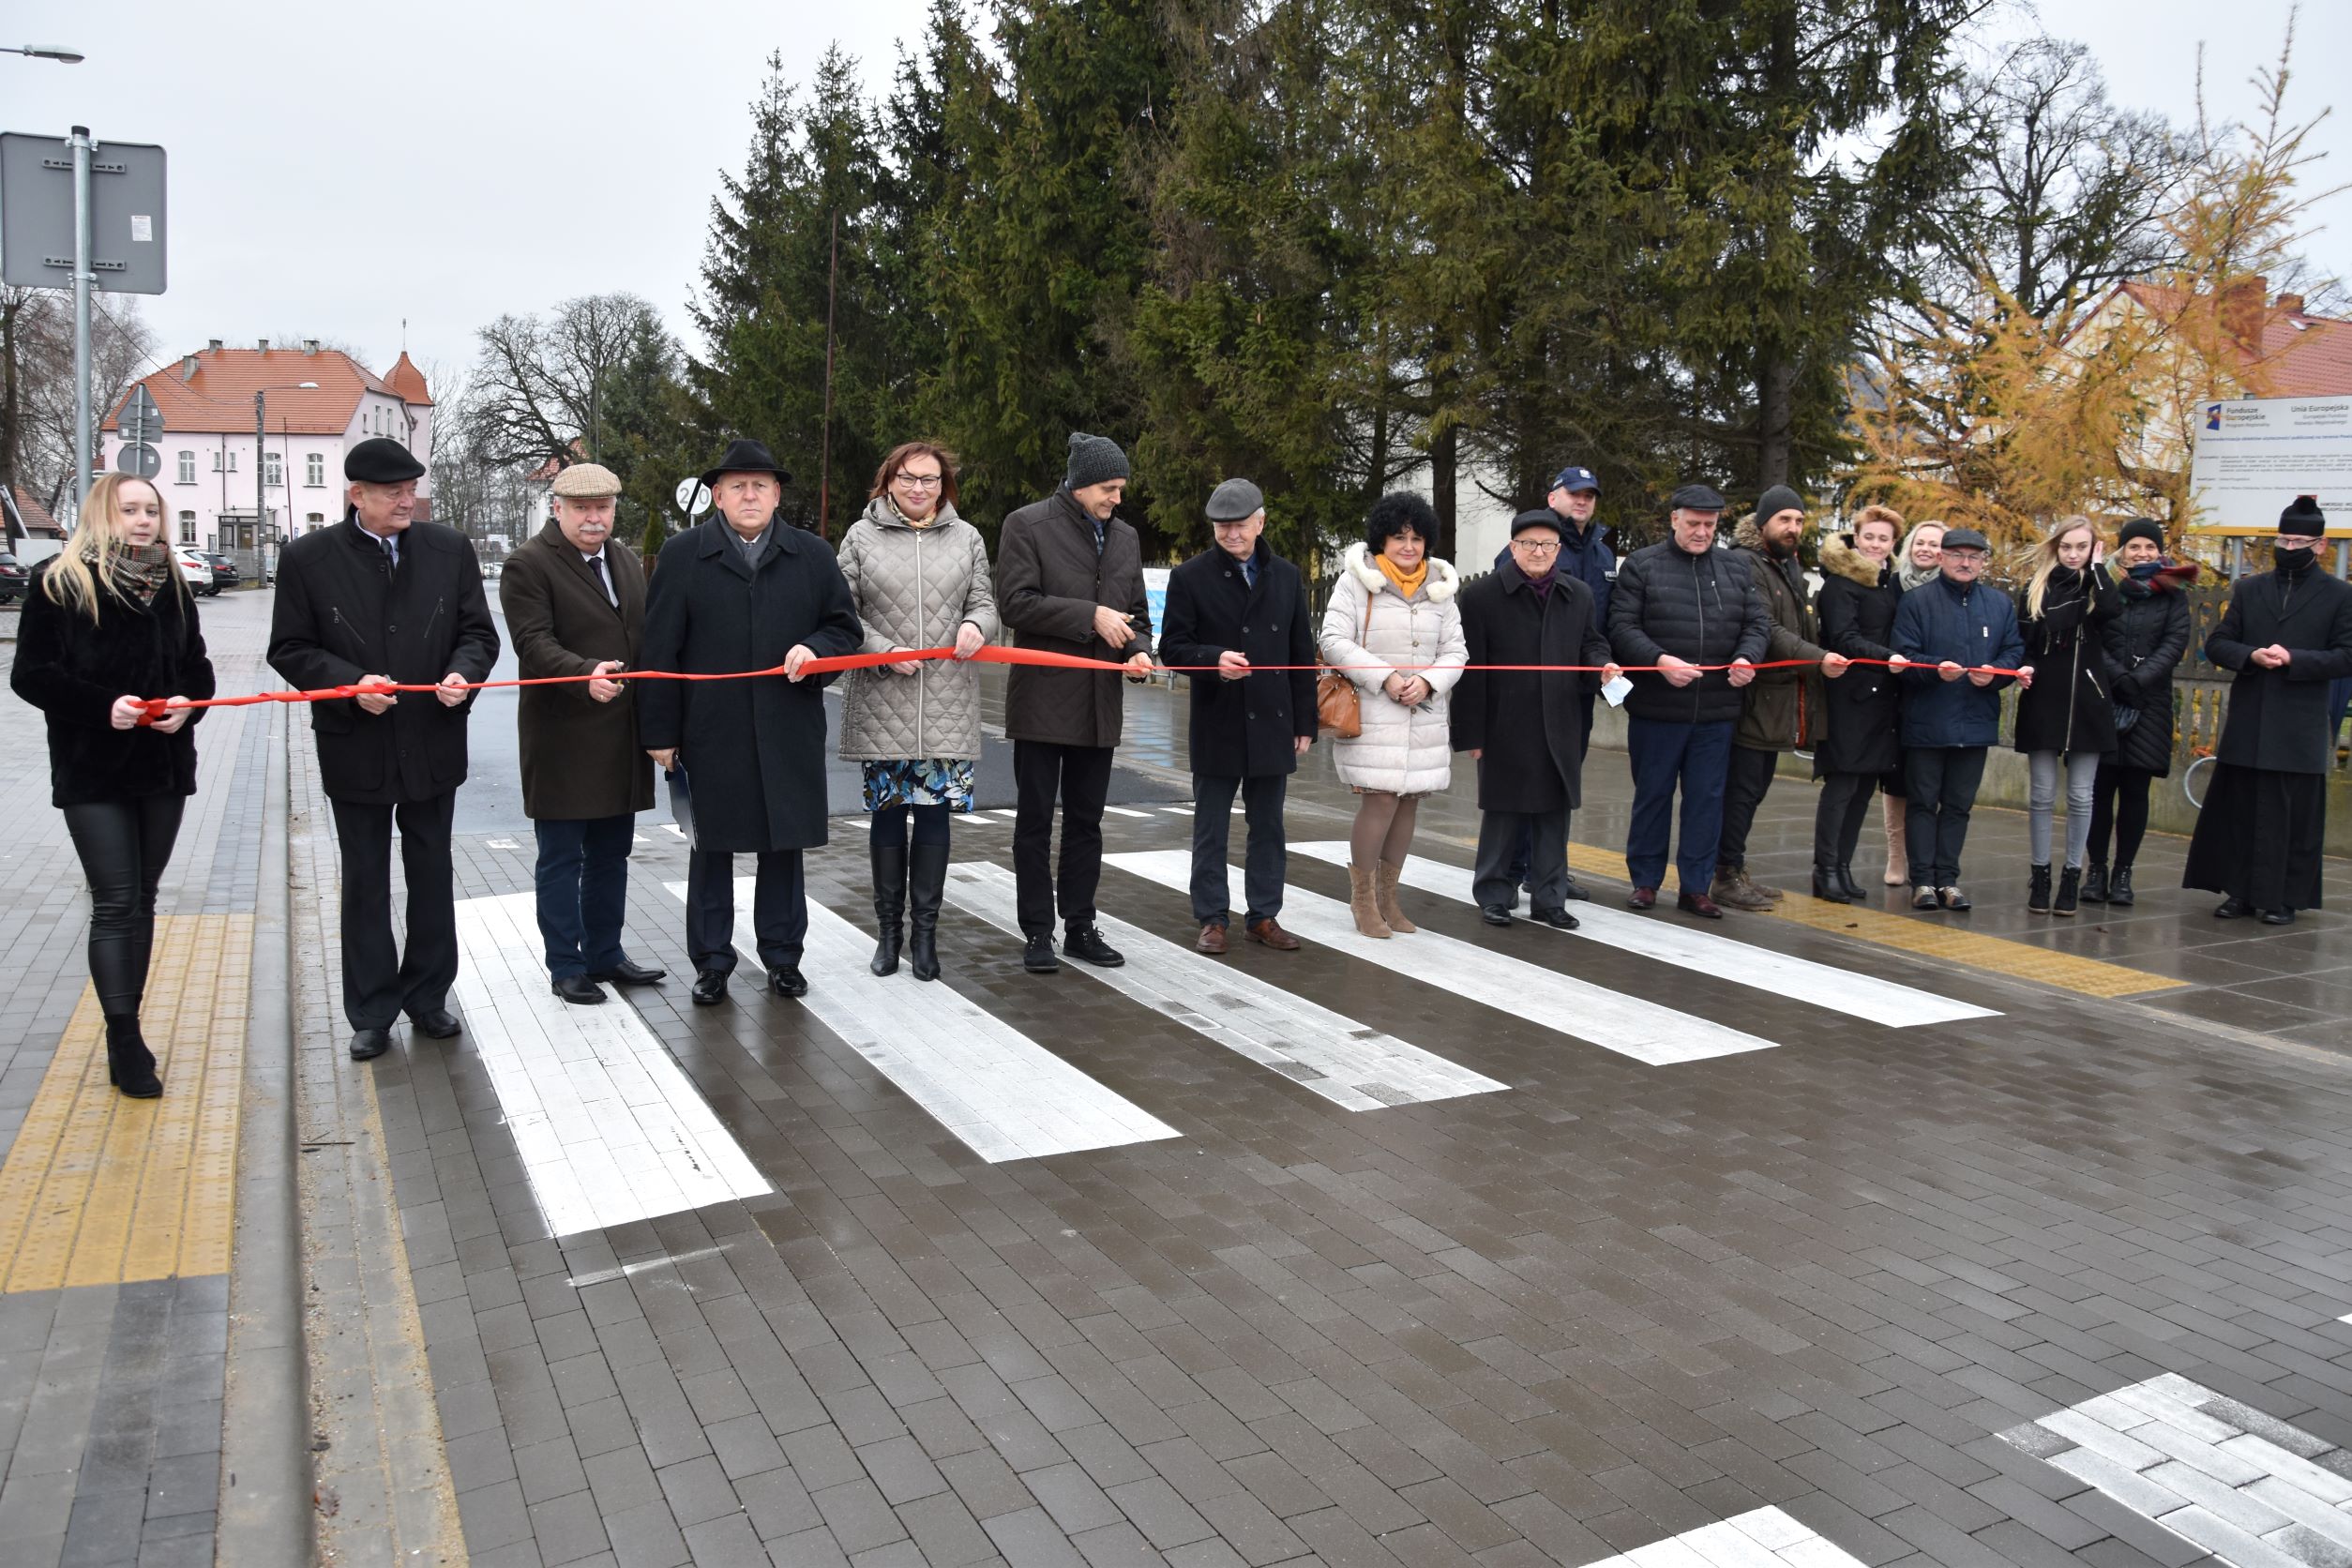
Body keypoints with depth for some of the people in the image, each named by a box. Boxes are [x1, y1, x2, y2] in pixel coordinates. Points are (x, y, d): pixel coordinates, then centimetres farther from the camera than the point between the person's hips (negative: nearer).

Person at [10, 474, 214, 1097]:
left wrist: (186, 702, -9)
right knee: (115, 904, -6)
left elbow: (197, 666, 13)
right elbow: (31, 673, -8)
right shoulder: (58, 582, -6)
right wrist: (103, 705, -22)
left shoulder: (169, 583, 8)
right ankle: (125, 1042, 0)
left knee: (141, 899, 11)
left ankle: (125, 1027, 21)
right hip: (92, 771, -5)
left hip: (163, 765, 5)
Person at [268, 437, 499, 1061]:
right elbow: (290, 650, -3)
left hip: (433, 744, 2)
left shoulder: (450, 549, 0)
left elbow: (479, 632, 4)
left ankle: (428, 997, 28)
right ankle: (372, 1013, 20)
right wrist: (351, 684, -20)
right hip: (356, 750, -2)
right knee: (365, 883, 9)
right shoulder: (308, 558, -5)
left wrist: (463, 673, -17)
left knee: (432, 876, 13)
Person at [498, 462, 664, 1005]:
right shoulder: (529, 564, -9)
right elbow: (534, 642, -19)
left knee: (610, 853, 15)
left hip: (622, 737, 7)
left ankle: (604, 954, 26)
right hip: (562, 739, -7)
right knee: (561, 858, 3)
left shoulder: (626, 562, 14)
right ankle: (565, 966, 13)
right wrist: (585, 676, -36)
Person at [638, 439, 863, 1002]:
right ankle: (712, 962, 20)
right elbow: (660, 649, 0)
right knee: (711, 849, 8)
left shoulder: (813, 554, 8)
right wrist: (660, 731, -4)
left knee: (785, 845, 9)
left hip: (789, 732, 2)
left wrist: (815, 650, -11)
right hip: (710, 734, -1)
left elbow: (845, 628, 12)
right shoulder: (682, 554, 2)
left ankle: (782, 957, 23)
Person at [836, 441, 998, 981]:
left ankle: (925, 931, 12)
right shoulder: (862, 536, 5)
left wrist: (976, 625, -13)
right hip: (882, 703, -1)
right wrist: (886, 651, -11)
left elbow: (984, 601, 10)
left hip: (947, 704, 1)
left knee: (934, 810, 2)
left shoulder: (966, 538, 11)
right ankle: (888, 930, 18)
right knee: (887, 811, 5)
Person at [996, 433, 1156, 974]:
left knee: (1086, 821, 12)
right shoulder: (1028, 525, -5)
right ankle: (1037, 932, 11)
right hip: (1042, 700, -5)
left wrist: (1140, 650, -2)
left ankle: (1080, 927, 22)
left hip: (1099, 705, 6)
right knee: (1036, 821, 2)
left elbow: (1137, 613, 20)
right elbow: (1015, 602, -15)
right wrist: (1091, 616, -18)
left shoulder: (1125, 537, 14)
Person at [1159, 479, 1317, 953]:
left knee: (1268, 827, 10)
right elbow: (1172, 646, -3)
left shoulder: (1287, 577, 9)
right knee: (1211, 829, 5)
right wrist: (1214, 659, -23)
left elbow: (1302, 655, 10)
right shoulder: (1190, 576, -2)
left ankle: (1263, 915, 20)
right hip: (1216, 724, -3)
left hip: (1272, 724, 3)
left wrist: (1304, 723, 7)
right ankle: (1212, 919, 14)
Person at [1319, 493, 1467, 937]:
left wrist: (1427, 681, -10)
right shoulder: (1357, 579, -3)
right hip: (1372, 713, -5)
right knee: (1381, 799, -11)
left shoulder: (1440, 585, 11)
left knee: (1409, 801, 6)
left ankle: (1387, 897, 19)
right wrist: (1385, 677, -17)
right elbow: (1333, 641, -9)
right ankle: (1361, 897, 7)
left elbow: (1456, 650, 10)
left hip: (1425, 715, 5)